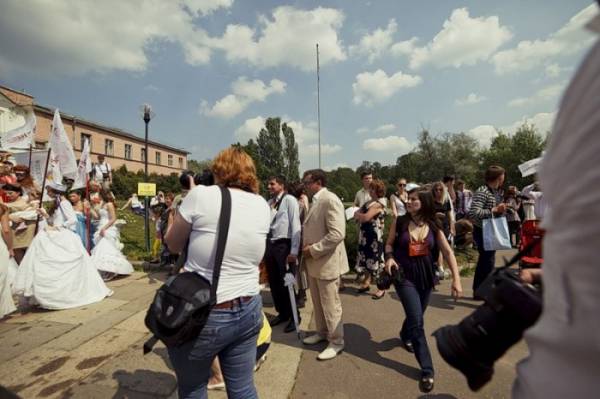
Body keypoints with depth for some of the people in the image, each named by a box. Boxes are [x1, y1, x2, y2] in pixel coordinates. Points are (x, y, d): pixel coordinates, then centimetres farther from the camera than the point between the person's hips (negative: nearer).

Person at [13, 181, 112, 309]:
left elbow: (73, 220, -21)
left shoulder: (64, 203, -11)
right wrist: (46, 215, 4)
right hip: (56, 238, 9)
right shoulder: (56, 203, 17)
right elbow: (54, 222, 18)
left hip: (64, 238, -9)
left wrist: (56, 228, -17)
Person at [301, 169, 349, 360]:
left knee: (330, 304, 7)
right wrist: (307, 247, 4)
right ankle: (322, 332, 41)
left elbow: (337, 234, -27)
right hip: (314, 262, 9)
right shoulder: (316, 201, 11)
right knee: (318, 302, 21)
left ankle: (336, 342, 25)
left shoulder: (330, 200, -19)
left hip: (327, 262, -9)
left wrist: (313, 250, -19)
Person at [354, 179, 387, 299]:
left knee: (375, 260, -1)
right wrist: (359, 215, -11)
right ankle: (366, 283, 32)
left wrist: (358, 214, -6)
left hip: (374, 237, -9)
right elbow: (357, 215, 10)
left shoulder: (378, 204, -16)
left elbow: (366, 218, -24)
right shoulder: (369, 203, 11)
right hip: (366, 236, 9)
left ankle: (381, 288, 11)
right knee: (367, 259, 17)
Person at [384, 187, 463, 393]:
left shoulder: (433, 226, -5)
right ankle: (427, 369, 4)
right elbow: (389, 243, 2)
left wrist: (456, 278, -11)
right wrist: (389, 257, -18)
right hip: (404, 276, -3)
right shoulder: (399, 222, -10)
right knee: (417, 321, -9)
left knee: (416, 316, 21)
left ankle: (406, 335, 55)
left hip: (426, 277, 3)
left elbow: (448, 252, -5)